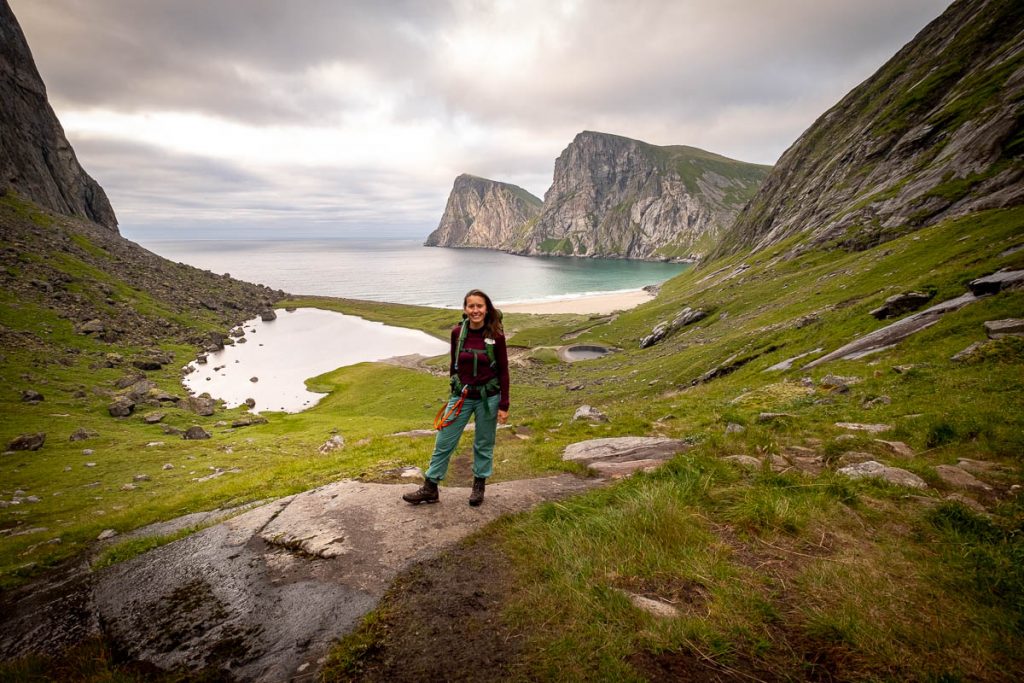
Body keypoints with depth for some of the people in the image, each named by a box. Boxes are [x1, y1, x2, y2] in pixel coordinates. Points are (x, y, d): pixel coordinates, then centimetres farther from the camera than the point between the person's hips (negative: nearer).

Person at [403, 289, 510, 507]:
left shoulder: (496, 335, -12)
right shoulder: (457, 332, -4)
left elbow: (503, 371, -6)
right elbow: (454, 364, 8)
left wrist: (504, 405, -6)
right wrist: (454, 393, 13)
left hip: (488, 398, -2)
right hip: (461, 396, 3)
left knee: (484, 445, 13)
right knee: (443, 442, 7)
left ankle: (479, 485, 33)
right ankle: (430, 489, 22)